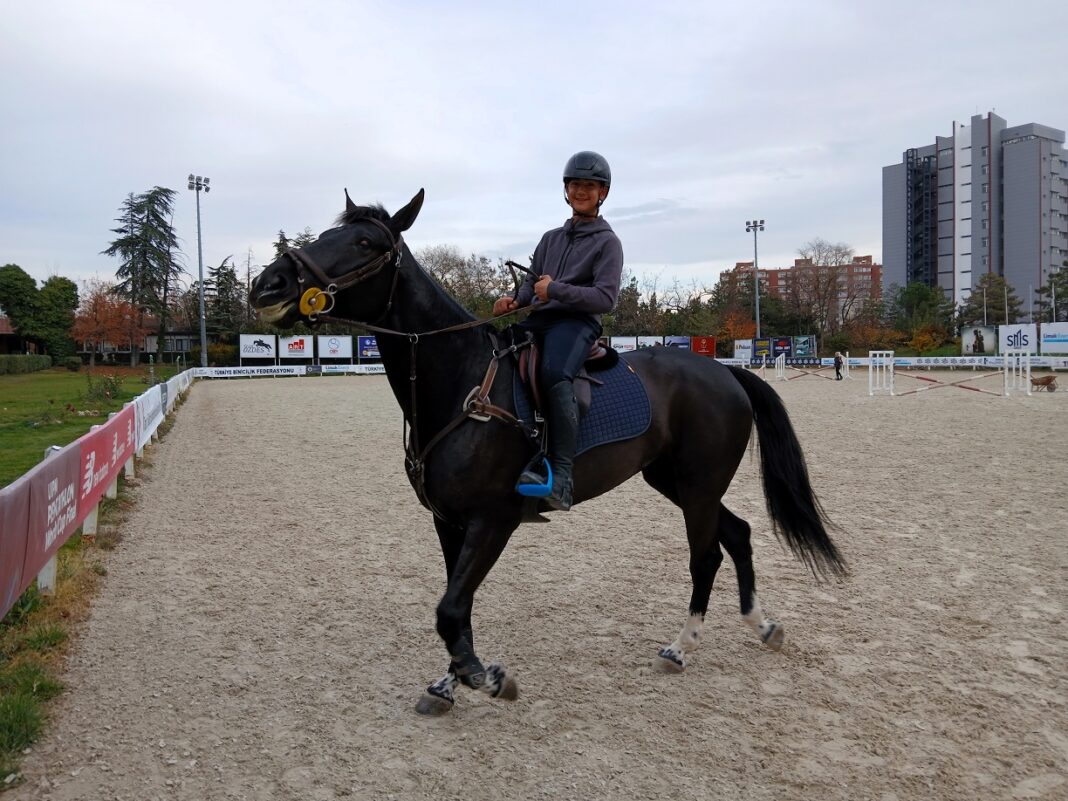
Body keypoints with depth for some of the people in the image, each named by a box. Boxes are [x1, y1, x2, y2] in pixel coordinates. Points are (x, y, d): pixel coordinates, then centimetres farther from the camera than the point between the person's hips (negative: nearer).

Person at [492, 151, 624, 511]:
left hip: (577, 322, -6)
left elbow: (605, 297, -5)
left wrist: (556, 289, -14)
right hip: (538, 320, 7)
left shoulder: (607, 242, 6)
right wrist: (516, 300, 2)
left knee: (555, 374, -37)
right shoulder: (551, 238, 23)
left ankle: (561, 477, -39)